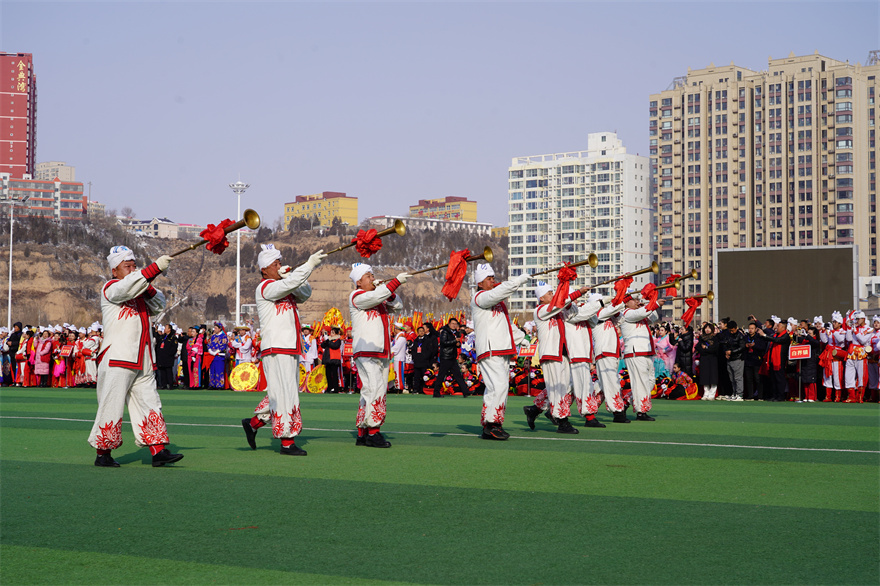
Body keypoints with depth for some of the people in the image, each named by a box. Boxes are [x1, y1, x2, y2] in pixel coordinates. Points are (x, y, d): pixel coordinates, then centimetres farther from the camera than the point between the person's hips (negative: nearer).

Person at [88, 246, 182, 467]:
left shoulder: (140, 290, 20)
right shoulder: (110, 289, -4)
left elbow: (159, 305, 16)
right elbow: (128, 287, -25)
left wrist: (148, 288, -3)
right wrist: (155, 268, -34)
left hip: (142, 363, 8)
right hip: (117, 360, -8)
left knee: (149, 404, 3)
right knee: (111, 407, -3)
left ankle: (158, 451, 2)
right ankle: (103, 454, 7)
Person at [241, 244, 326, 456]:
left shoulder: (284, 289, 21)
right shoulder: (265, 287, -7)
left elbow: (305, 293, 13)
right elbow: (288, 285, -24)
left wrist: (290, 276, -2)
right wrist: (310, 264, -25)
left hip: (291, 349, 9)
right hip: (276, 349, -9)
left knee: (287, 393, 12)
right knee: (284, 394, -9)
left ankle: (254, 422, 25)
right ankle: (287, 442, -7)